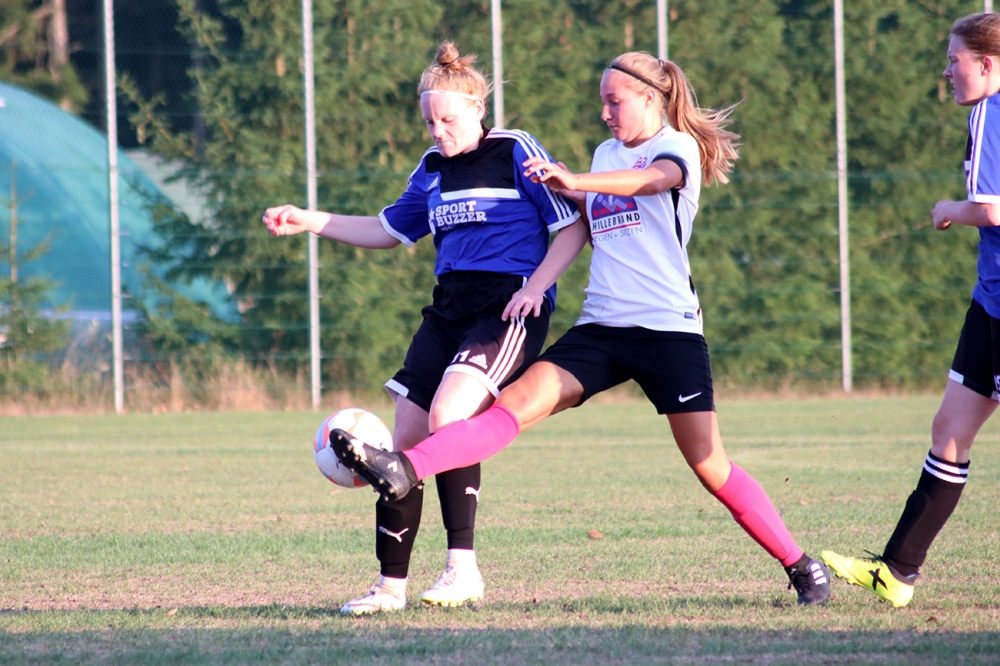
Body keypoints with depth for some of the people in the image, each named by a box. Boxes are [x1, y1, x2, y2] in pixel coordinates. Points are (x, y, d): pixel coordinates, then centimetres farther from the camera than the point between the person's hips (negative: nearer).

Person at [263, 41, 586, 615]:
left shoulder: (517, 152, -2)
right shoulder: (434, 168, 17)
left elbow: (573, 227, -2)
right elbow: (389, 230, 30)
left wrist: (536, 285, -16)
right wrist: (309, 221, 20)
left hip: (509, 309, -7)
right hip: (449, 309, 7)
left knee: (447, 415, -28)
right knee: (406, 439, -1)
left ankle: (464, 567, -23)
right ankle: (391, 585, 8)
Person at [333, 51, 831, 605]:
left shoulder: (678, 147, -3)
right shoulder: (606, 155, 19)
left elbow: (655, 179, -28)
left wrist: (575, 182, -45)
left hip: (668, 326, -5)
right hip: (601, 328, 5)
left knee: (708, 464, -4)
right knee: (519, 402, -14)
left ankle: (801, 566, 10)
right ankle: (402, 471, -31)